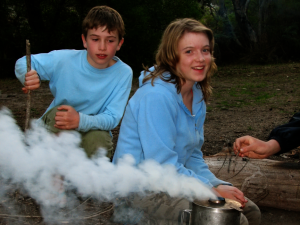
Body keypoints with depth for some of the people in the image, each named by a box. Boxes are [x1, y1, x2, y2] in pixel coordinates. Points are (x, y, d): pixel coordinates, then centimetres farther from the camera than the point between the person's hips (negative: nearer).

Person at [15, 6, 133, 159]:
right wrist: (29, 75, -31)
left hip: (93, 130, -1)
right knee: (57, 112, -31)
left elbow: (112, 118, -24)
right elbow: (23, 63, -5)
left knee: (99, 140, -33)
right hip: (55, 130, 1)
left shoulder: (123, 74, -19)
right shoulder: (64, 60, -19)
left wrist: (81, 120, -44)